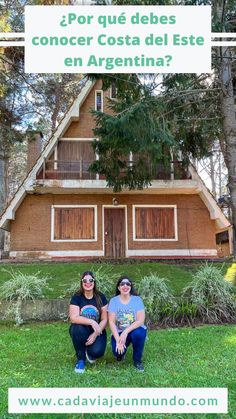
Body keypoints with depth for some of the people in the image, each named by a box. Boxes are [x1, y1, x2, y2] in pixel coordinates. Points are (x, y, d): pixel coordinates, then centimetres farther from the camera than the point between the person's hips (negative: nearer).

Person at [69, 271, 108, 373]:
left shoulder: (100, 297, -5)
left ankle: (90, 352, 13)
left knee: (97, 351, -27)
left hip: (97, 331, 0)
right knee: (78, 328, -35)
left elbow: (104, 319, -6)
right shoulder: (76, 297, -10)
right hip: (82, 330, 0)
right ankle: (80, 359, -10)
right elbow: (73, 318, -22)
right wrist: (91, 322, -34)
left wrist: (95, 334, -19)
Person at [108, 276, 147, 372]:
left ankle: (137, 360, -7)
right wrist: (118, 339, -23)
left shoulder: (137, 299, -9)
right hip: (119, 332, 1)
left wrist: (126, 332, -29)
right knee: (117, 351, -26)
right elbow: (111, 322, -11)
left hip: (135, 330, 0)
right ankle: (121, 353, 16)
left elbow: (141, 320, -17)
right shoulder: (113, 301, -7)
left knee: (138, 333, -35)